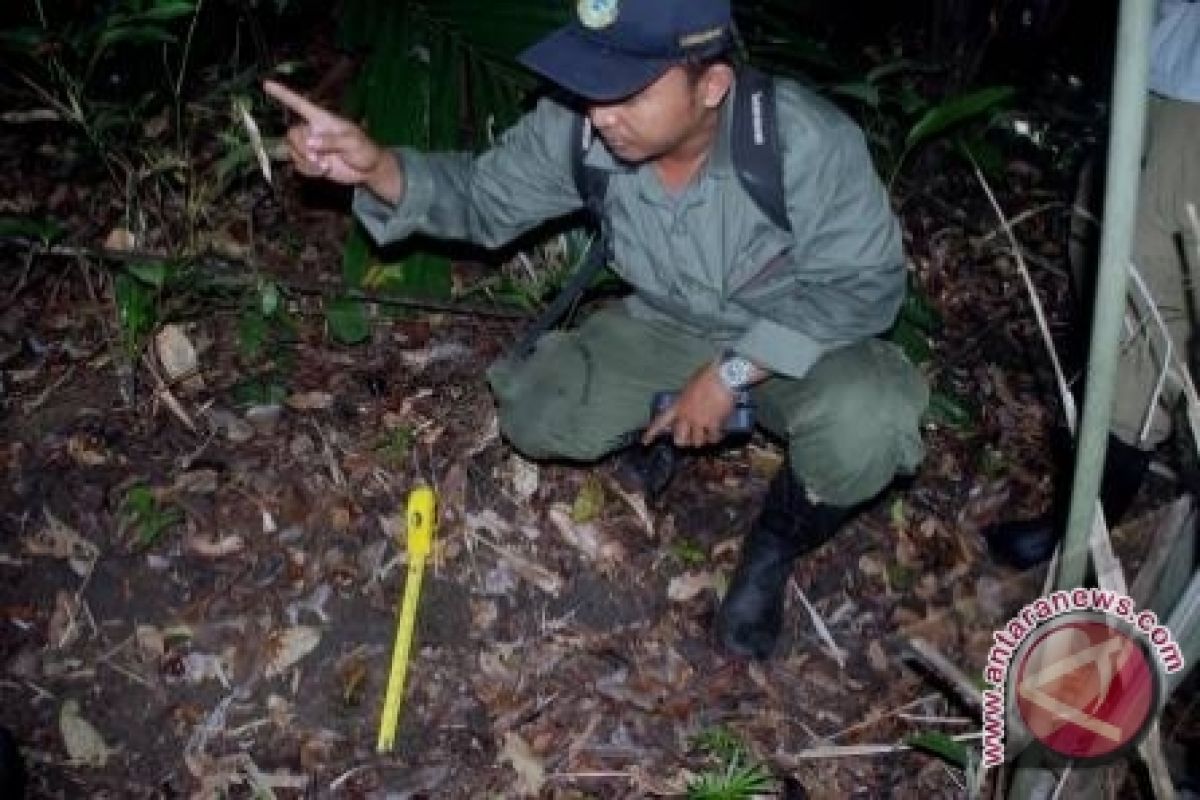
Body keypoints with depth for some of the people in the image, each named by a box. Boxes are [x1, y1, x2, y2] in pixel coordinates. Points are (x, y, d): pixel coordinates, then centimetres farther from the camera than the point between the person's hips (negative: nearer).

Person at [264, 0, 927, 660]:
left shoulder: (809, 142, -35)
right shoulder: (577, 129, -22)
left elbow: (865, 282, -23)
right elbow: (486, 196, -8)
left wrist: (730, 372, -29)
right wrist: (375, 167, -28)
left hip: (794, 338, -3)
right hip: (667, 330, 4)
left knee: (864, 420, -34)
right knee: (535, 417, -15)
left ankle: (774, 549, -1)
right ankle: (665, 428, 17)